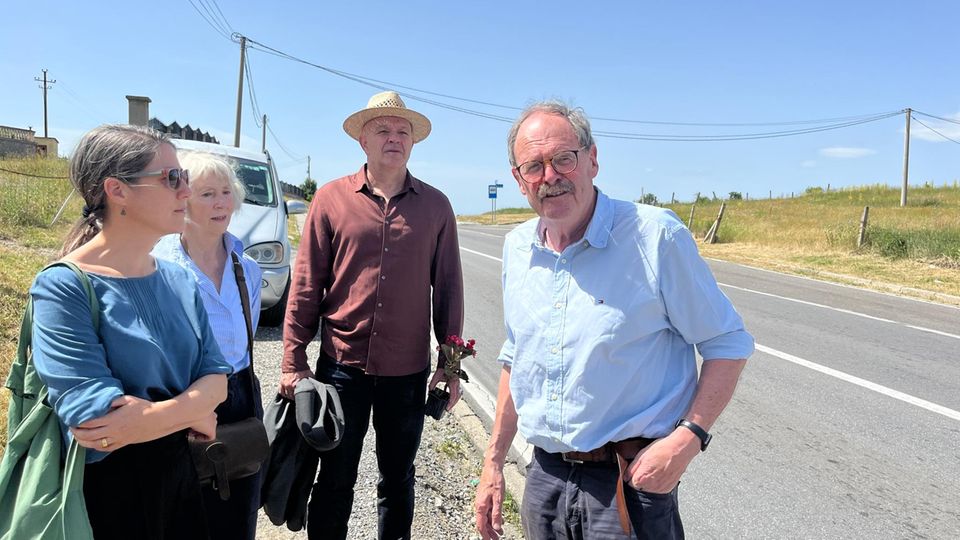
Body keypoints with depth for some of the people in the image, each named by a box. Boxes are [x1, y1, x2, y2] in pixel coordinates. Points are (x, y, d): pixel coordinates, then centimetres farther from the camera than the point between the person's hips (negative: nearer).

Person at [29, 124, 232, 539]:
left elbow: (215, 376, -4)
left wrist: (156, 415, -22)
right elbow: (94, 420, -26)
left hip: (179, 473, 6)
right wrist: (190, 412, -14)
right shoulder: (63, 287, -19)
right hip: (104, 490, -6)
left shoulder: (178, 281, 1)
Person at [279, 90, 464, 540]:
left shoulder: (435, 205, 1)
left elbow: (448, 288, 3)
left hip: (408, 371, 1)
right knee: (334, 481, 13)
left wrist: (450, 363, 3)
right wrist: (293, 360, -2)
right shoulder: (331, 198, -2)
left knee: (398, 480, 17)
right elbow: (305, 286, 0)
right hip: (341, 365, -1)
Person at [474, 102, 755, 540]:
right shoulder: (517, 248, 3)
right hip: (544, 477, 5)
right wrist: (493, 463, 11)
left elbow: (727, 345, -7)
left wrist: (688, 437, -20)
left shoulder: (655, 236, -14)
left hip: (630, 483, -5)